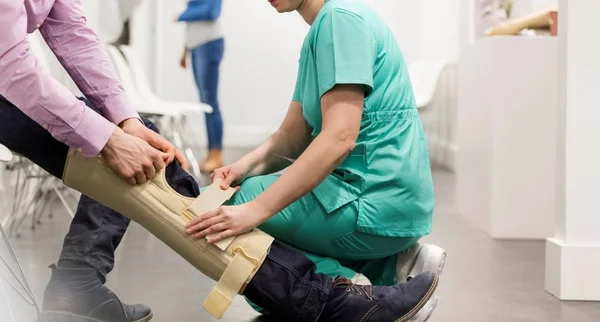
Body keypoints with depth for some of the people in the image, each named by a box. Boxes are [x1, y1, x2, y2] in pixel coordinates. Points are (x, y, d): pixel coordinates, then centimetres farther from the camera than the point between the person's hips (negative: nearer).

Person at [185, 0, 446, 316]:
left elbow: (339, 139, -24)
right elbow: (292, 135, 13)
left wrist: (255, 210, -29)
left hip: (376, 202, -10)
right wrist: (246, 165, -7)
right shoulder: (319, 32, 16)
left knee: (221, 218, -8)